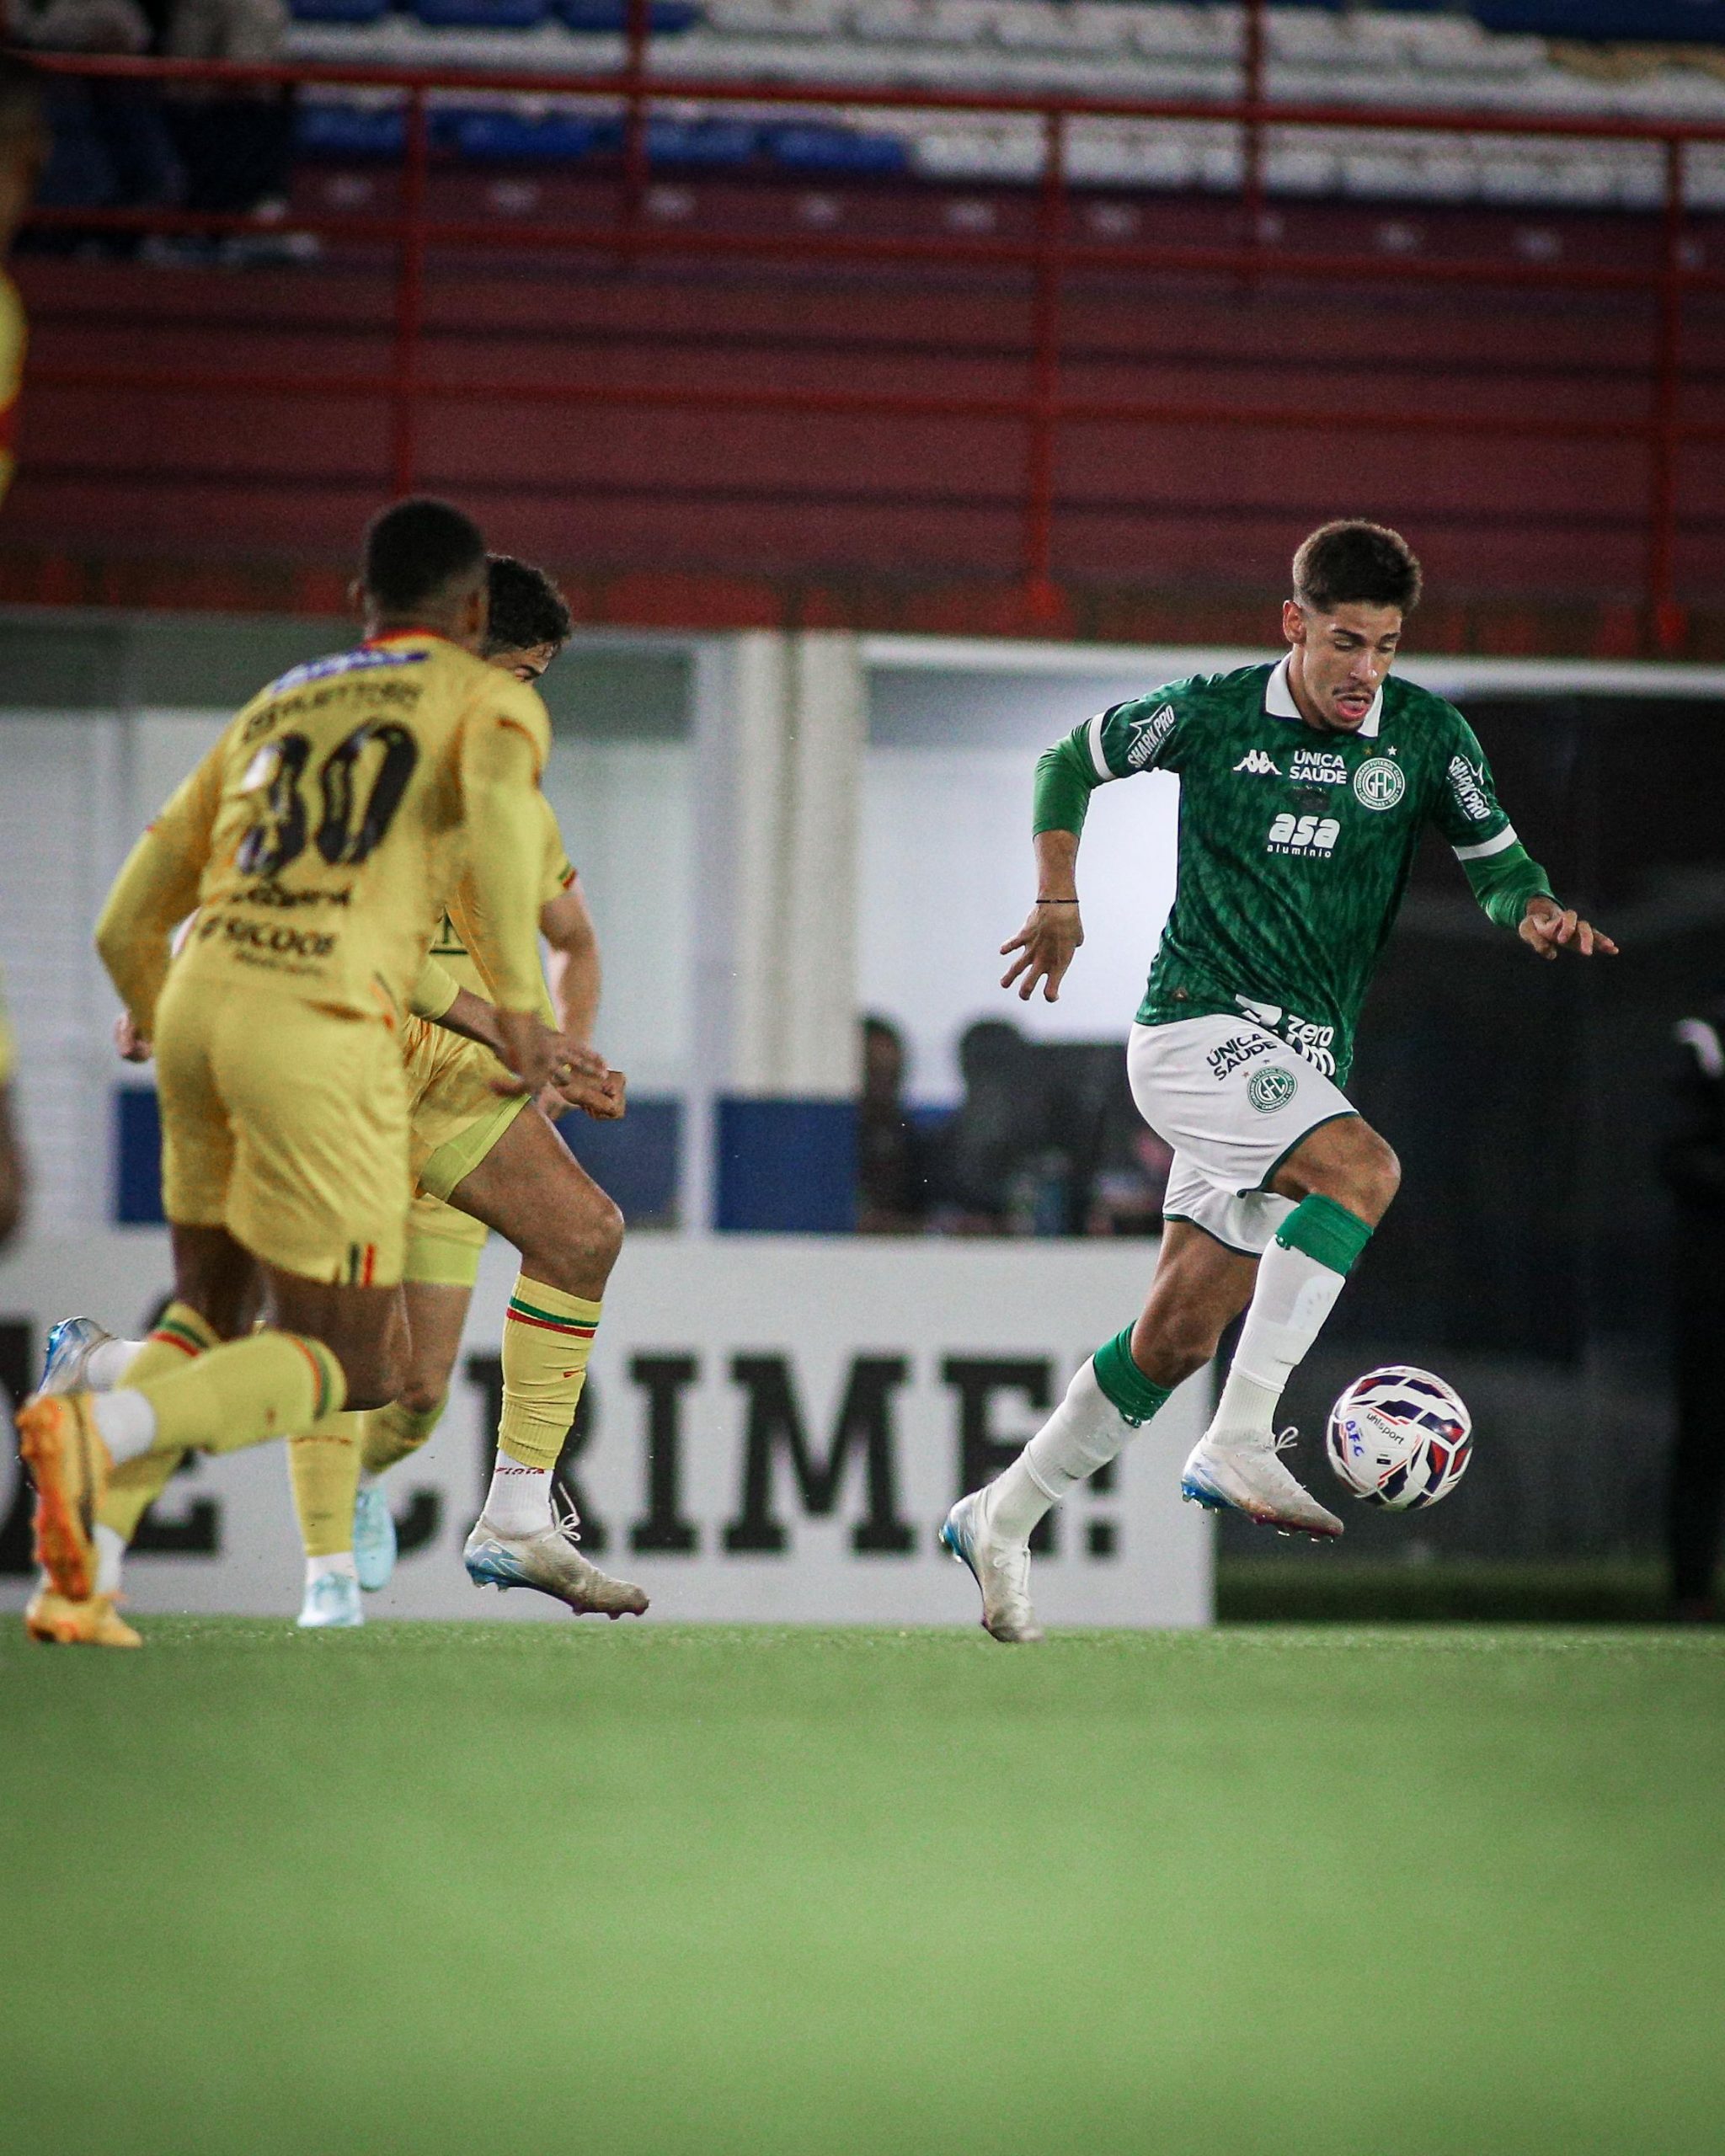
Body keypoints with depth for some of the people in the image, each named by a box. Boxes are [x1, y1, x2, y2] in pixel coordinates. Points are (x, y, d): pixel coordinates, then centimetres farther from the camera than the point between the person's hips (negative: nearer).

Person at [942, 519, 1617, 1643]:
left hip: (1306, 1062, 5)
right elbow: (1072, 762, 12)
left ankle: (1004, 1519, 19)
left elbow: (1498, 864, 7)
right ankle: (1241, 1440, -33)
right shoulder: (1212, 714, -3)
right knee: (1363, 1169, -30)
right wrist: (1059, 899, 3)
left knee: (1180, 1334, 5)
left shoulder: (1428, 736, 3)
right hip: (1199, 1024, -5)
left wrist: (1540, 914, -16)